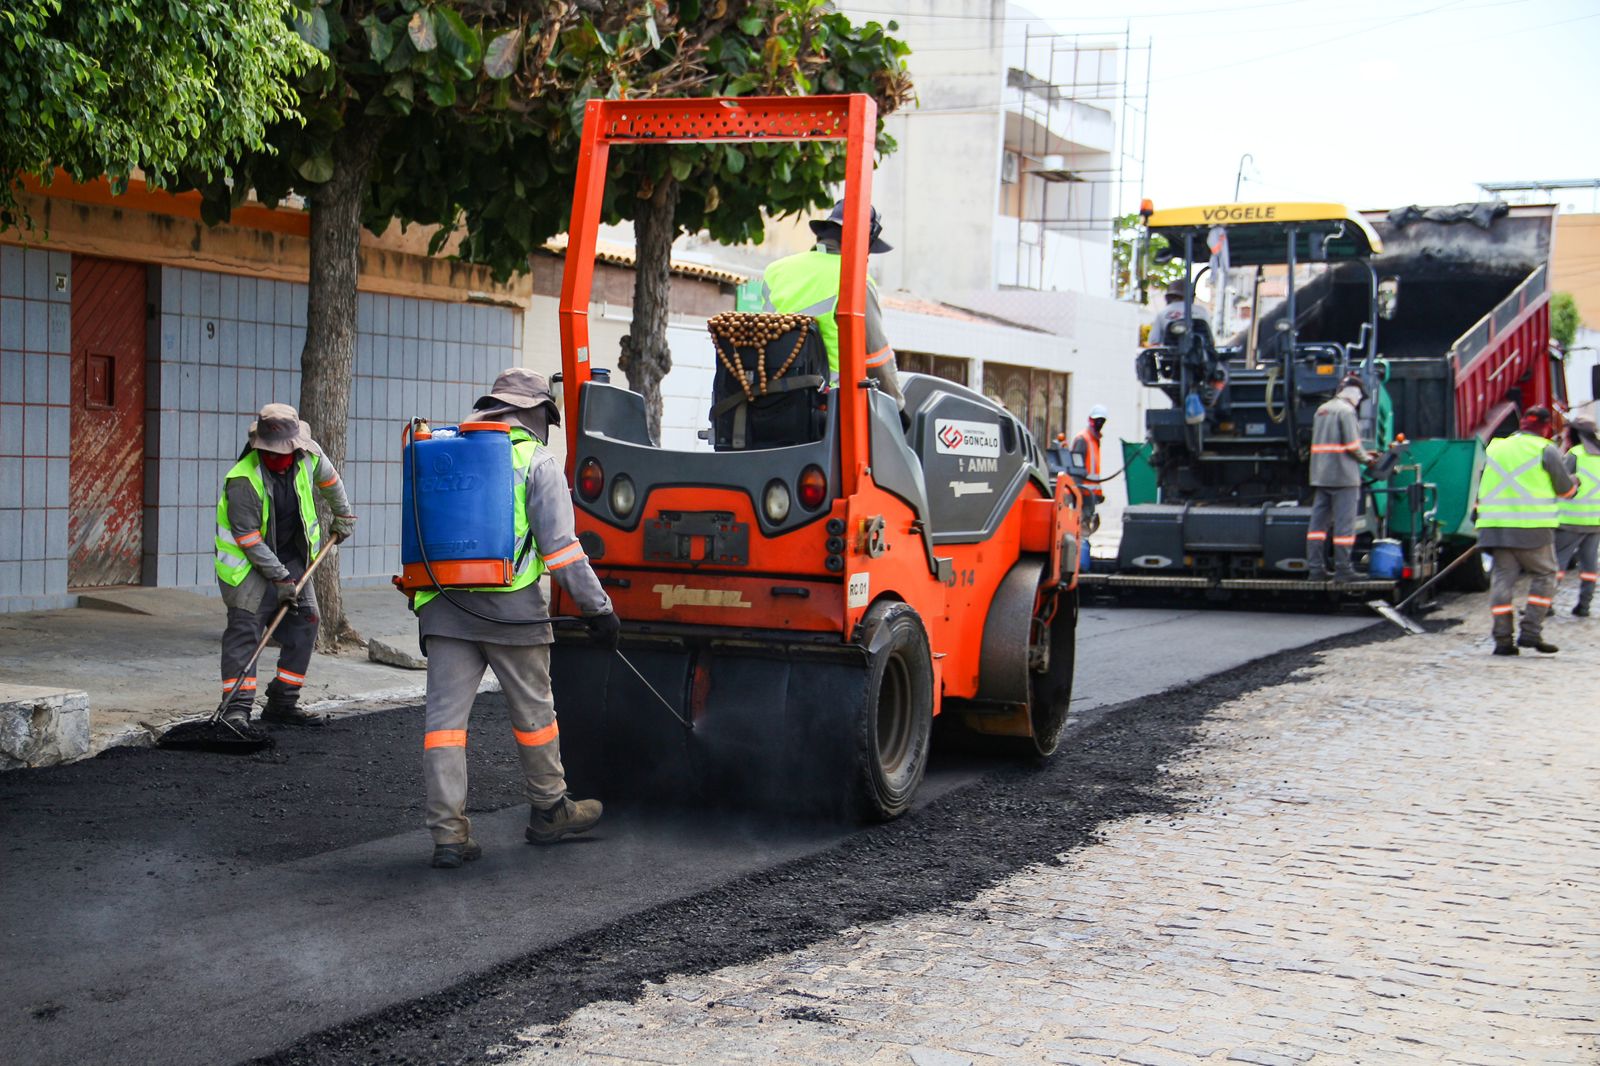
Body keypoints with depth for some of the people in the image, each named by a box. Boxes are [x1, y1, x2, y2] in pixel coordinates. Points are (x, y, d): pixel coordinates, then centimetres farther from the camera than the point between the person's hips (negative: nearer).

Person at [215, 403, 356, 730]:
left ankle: (282, 703, 11)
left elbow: (330, 481, 15)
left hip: (291, 556, 6)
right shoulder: (243, 480, -26)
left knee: (304, 622, 4)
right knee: (245, 628, -14)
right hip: (250, 561, -6)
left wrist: (342, 516, 27)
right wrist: (279, 578, -21)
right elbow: (247, 537, -22)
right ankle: (237, 707, -16)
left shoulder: (309, 456, -10)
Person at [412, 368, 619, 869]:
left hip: (443, 606, 4)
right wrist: (598, 607, -4)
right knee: (533, 711, 11)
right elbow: (560, 546, -8)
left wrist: (423, 605, 24)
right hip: (510, 607, -4)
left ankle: (448, 833, 0)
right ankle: (548, 812, 26)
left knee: (444, 715, 2)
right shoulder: (537, 461, 0)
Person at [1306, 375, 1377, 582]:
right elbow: (1352, 445, -15)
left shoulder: (1321, 410, 17)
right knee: (1344, 523, -4)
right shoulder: (1346, 411, -9)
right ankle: (1343, 569, -3)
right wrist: (1366, 459, 4)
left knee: (1318, 521, 7)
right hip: (1344, 476, -8)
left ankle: (1315, 567, 7)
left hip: (1320, 476, 8)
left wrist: (1364, 453, 22)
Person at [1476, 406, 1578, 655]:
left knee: (1502, 578, 5)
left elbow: (1482, 488, 21)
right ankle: (1531, 632, -3)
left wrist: (1478, 514, 33)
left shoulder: (1495, 448, 16)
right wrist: (1574, 483, 25)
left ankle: (1502, 639, 0)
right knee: (1544, 576, 7)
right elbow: (1565, 488, 4)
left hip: (1496, 526, 5)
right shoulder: (1547, 450, -1)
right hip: (1533, 525, -5)